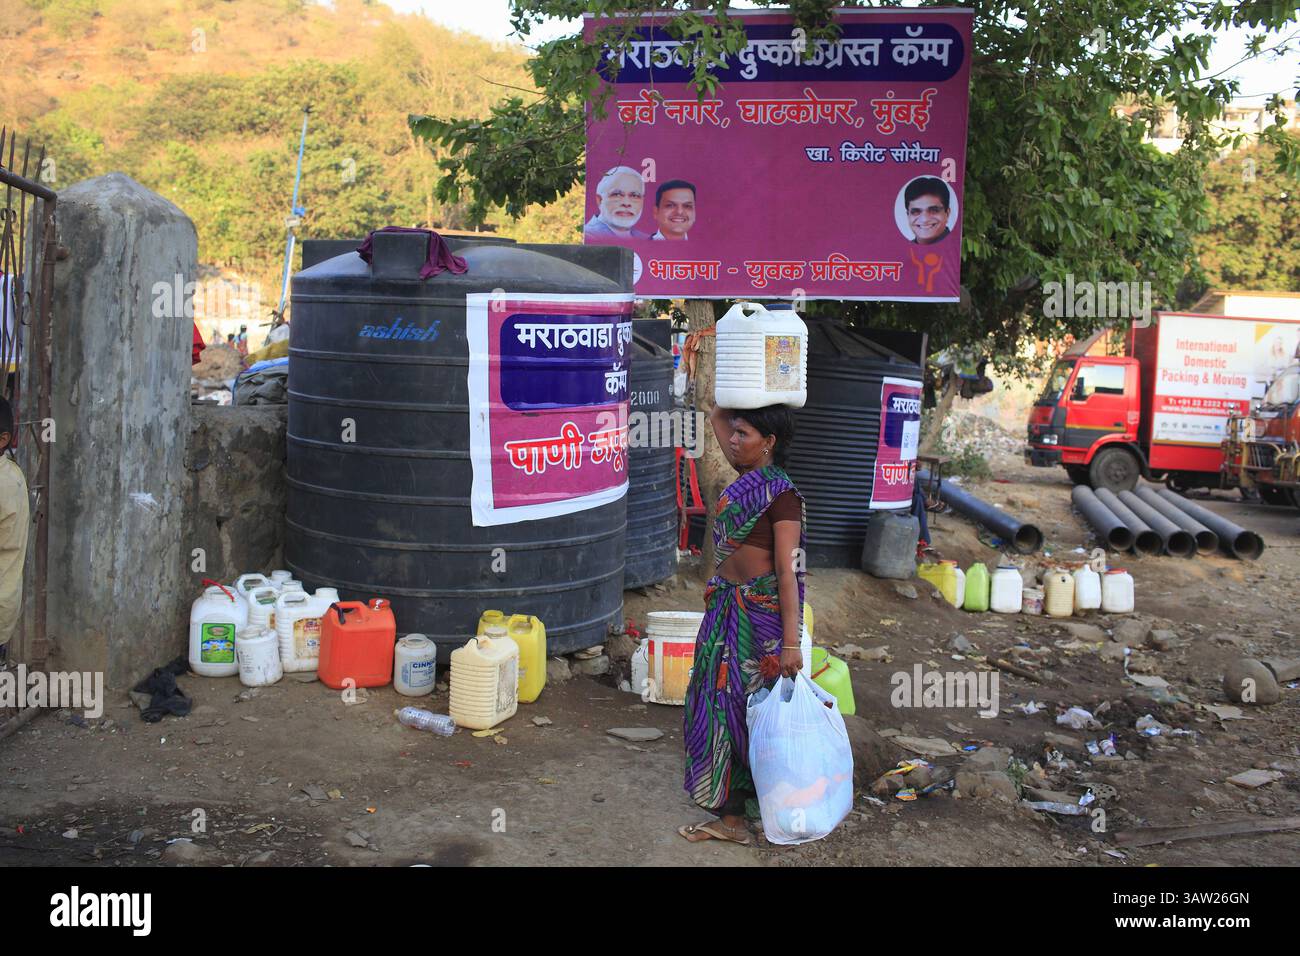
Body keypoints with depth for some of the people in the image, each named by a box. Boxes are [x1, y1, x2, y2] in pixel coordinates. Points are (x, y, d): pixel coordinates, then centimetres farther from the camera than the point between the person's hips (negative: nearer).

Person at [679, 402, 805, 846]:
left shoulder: (781, 494, -15)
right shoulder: (744, 478, 7)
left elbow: (787, 571, -19)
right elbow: (717, 415, 19)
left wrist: (791, 642, -21)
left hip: (762, 611, -8)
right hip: (727, 605, 8)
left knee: (756, 706, 2)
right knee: (721, 701, 11)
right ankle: (729, 816, 20)